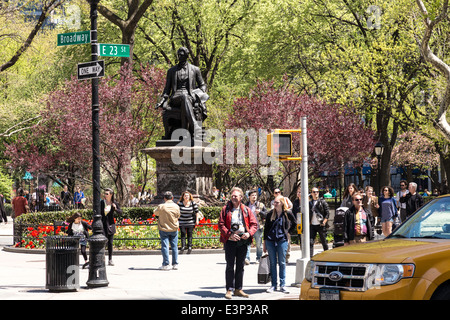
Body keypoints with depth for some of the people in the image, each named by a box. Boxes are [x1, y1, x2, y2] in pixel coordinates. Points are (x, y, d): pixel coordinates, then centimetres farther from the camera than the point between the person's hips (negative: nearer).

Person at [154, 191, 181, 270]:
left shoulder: (161, 207, -12)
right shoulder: (176, 206, -4)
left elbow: (156, 213, 6)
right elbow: (178, 216, 8)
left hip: (164, 229, -3)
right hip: (174, 229, 3)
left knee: (165, 246, -1)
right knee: (174, 246, 9)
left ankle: (166, 264, -4)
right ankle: (175, 264, 11)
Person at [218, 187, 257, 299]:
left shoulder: (246, 210, 8)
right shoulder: (226, 209, 2)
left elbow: (254, 224, 8)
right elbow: (221, 224, -3)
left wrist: (249, 233, -10)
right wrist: (229, 234, -16)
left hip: (243, 241, 3)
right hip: (230, 241, -3)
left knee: (240, 266, 9)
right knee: (230, 266, -3)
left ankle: (238, 289, 16)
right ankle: (229, 290, 1)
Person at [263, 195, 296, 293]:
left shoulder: (287, 213, -3)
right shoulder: (270, 213, 1)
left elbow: (294, 223, 14)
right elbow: (266, 227, 6)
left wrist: (288, 231, 5)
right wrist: (264, 242, 5)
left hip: (282, 240, -2)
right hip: (270, 240, 2)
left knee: (282, 263, 1)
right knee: (272, 263, 4)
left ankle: (283, 285, 7)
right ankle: (273, 285, 10)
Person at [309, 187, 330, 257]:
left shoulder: (323, 202, 1)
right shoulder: (310, 203, 12)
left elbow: (327, 213, -2)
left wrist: (324, 222, -12)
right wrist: (309, 222, 4)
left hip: (321, 225, -3)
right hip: (312, 225, 3)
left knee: (324, 242, 4)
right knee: (311, 242, -5)